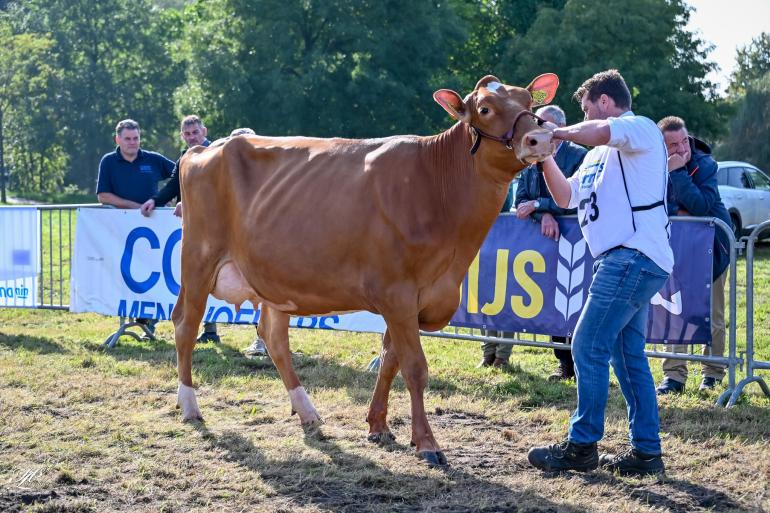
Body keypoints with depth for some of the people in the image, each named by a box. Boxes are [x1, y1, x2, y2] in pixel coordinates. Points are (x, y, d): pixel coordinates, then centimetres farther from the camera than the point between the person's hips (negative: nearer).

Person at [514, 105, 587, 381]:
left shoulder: (580, 156, -7)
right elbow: (521, 200, 1)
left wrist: (538, 205, -19)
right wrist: (544, 215, -19)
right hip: (546, 242, 5)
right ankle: (565, 364, 14)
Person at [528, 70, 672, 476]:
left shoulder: (641, 129, -4)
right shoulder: (601, 152, 26)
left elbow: (602, 131, -28)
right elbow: (566, 197, 26)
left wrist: (561, 132, -12)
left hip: (632, 256, -10)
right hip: (628, 260, 10)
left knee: (589, 348, -8)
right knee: (628, 355, 10)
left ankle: (582, 446, -2)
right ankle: (646, 451, 14)